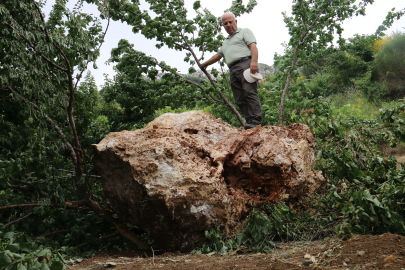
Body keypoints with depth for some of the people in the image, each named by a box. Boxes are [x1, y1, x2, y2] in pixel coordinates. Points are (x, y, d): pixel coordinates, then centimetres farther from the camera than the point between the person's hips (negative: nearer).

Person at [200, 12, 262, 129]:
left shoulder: (244, 31, 15)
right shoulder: (226, 42, 36)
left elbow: (253, 46, -1)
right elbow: (218, 56, 48)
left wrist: (254, 61, -18)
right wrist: (205, 64, 57)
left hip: (245, 64, -7)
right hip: (233, 70, 7)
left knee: (250, 93, -21)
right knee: (240, 99, -5)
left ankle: (256, 122, -29)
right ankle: (249, 122, -11)